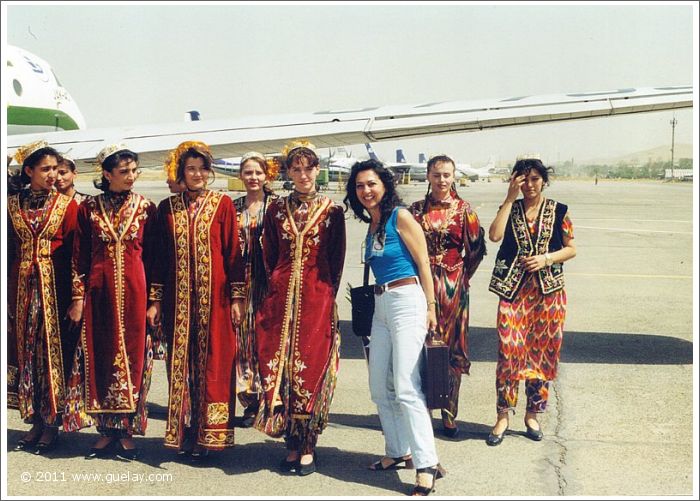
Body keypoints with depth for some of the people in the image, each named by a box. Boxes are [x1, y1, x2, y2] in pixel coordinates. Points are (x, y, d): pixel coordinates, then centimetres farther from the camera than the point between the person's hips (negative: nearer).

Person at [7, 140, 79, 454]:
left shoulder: (66, 204, 1)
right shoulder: (13, 205, 7)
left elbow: (74, 252, -3)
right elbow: (8, 251, 8)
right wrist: (7, 294, 3)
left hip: (55, 286, -2)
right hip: (22, 287, 3)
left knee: (54, 352, 0)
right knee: (25, 352, 6)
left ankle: (52, 423, 9)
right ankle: (36, 421, 16)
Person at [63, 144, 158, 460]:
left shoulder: (146, 207, 4)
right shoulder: (89, 207, 4)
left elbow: (152, 256, 4)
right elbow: (79, 256, 5)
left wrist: (153, 300, -1)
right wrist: (78, 297, -2)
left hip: (134, 289, -1)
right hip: (99, 290, 1)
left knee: (132, 357, 2)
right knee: (100, 358, 5)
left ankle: (127, 431, 13)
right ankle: (106, 430, 16)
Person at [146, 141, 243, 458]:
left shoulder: (223, 204, 2)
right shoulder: (167, 208, 9)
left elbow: (232, 252, 0)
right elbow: (160, 256, 9)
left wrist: (236, 298, -4)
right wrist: (155, 300, 5)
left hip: (213, 295, -2)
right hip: (178, 297, 2)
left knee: (212, 363, 1)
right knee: (180, 361, 6)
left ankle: (208, 434, 9)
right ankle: (183, 432, 16)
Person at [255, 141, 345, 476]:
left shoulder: (332, 211, 4)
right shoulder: (277, 210, 9)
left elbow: (336, 260, 5)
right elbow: (269, 256, 13)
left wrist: (327, 295, 0)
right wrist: (277, 290, 8)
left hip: (317, 298, -2)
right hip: (281, 297, 2)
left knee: (311, 367, -2)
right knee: (280, 367, 1)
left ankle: (307, 445, 8)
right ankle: (292, 443, 11)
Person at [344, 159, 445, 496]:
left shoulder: (400, 217, -8)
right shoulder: (371, 224, 14)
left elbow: (423, 263, -10)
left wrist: (430, 307, -11)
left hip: (407, 301, -9)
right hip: (381, 304, 9)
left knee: (406, 388, -13)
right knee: (379, 387, 10)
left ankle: (426, 465, -9)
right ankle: (398, 452, 23)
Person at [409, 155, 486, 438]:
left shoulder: (463, 209, -1)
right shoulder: (417, 209, 5)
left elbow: (476, 249, 3)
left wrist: (462, 276, 3)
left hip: (453, 287, -2)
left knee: (451, 349, 3)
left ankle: (449, 415, 12)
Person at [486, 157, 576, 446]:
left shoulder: (558, 211, 6)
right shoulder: (510, 209, 6)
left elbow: (571, 249, 7)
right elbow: (494, 235, -13)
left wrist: (545, 259, -10)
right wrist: (510, 198, -11)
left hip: (548, 290, 1)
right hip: (514, 289, -1)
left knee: (543, 352, 5)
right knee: (509, 351, -7)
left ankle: (532, 414, 20)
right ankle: (503, 417, 4)